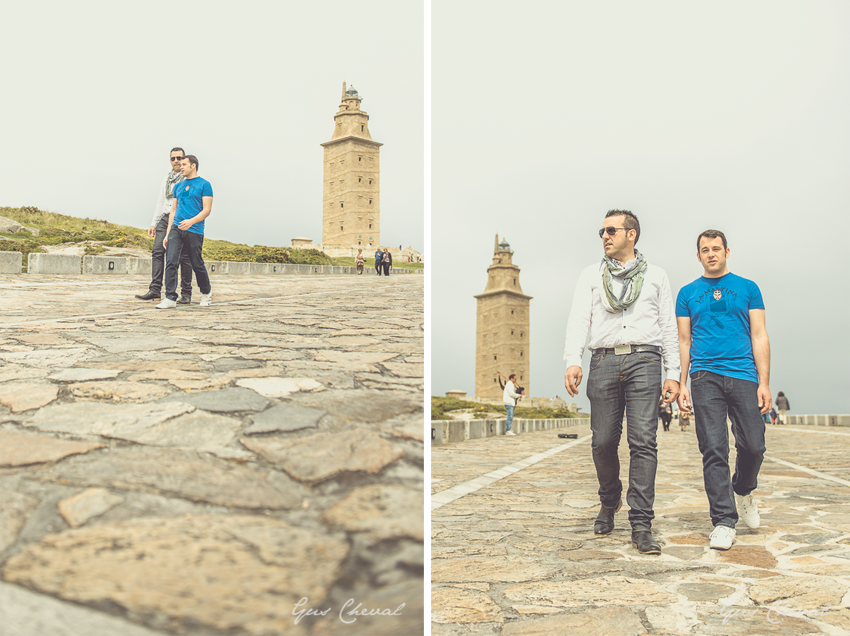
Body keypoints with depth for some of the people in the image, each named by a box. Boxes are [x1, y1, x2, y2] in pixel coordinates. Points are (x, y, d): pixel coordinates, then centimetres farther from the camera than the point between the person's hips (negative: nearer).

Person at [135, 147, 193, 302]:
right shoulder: (167, 178, 21)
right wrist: (153, 224, 16)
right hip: (165, 219, 6)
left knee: (184, 256, -5)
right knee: (157, 251, -8)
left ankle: (186, 293, 2)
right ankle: (155, 290, -10)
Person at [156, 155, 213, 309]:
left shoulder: (204, 185, 0)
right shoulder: (179, 186, 18)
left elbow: (207, 210, -6)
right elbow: (173, 210, 20)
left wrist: (191, 221, -22)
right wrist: (168, 234, 13)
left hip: (194, 231, -4)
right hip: (176, 227, 5)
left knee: (197, 264, 4)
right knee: (170, 261, -10)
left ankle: (206, 293, 28)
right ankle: (170, 298, -11)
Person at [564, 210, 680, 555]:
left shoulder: (656, 275, 17)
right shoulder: (591, 275, 17)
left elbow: (668, 327, 14)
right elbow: (578, 320, 5)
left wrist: (673, 374, 5)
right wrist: (572, 361, -11)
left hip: (644, 361, -1)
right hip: (604, 361, 1)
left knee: (643, 442, -10)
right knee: (603, 441, 1)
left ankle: (641, 525, -9)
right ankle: (609, 501, 28)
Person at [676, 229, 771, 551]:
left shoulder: (748, 288, 12)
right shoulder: (687, 293, 14)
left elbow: (759, 337, 7)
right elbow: (684, 341, 13)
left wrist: (764, 383, -2)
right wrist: (682, 384, 4)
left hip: (744, 375, 0)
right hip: (705, 378, 0)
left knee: (753, 445, -3)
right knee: (714, 450, -6)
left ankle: (743, 490, 29)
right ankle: (723, 521, -1)